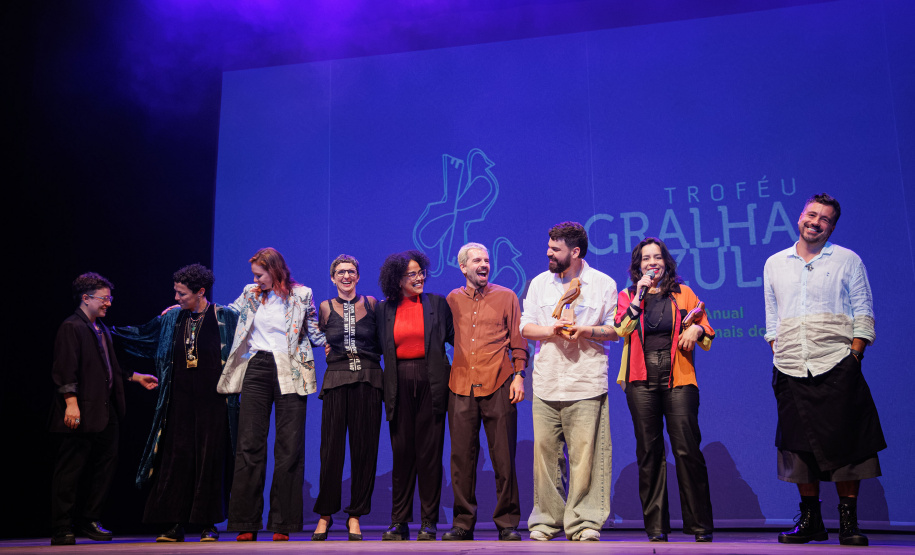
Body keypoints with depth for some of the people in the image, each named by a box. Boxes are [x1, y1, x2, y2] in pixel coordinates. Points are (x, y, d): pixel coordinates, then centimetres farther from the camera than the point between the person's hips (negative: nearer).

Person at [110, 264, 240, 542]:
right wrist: (107, 331, 23)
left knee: (210, 459, -1)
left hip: (213, 400, -3)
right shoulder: (171, 318, 11)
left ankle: (208, 524, 9)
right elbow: (140, 336, 24)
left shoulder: (226, 318, -2)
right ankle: (174, 525, 8)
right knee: (176, 458, 1)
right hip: (180, 400, 4)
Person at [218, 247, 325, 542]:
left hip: (289, 372, -2)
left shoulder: (302, 295, 5)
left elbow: (314, 332, 10)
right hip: (257, 369, 3)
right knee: (249, 444, -2)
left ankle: (283, 524, 4)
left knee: (290, 446, -3)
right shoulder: (250, 294, 13)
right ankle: (246, 524, 4)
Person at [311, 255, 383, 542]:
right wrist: (329, 349, 5)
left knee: (365, 448, 1)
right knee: (332, 448, -2)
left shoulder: (371, 303, 8)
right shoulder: (325, 308, 8)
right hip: (337, 381, 0)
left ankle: (355, 515, 11)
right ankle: (325, 513, 12)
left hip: (368, 381, 1)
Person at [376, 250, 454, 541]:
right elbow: (380, 347, 16)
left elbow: (454, 337, 8)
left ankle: (429, 522, 9)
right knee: (401, 451, 3)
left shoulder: (437, 304, 7)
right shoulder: (385, 309, 10)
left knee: (430, 451, 0)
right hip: (400, 384, 1)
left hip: (431, 382, -1)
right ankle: (399, 522, 12)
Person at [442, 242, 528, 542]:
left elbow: (518, 339, 8)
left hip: (498, 386, -1)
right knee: (462, 458, 3)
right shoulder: (451, 300, 13)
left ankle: (507, 524, 10)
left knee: (503, 457, 0)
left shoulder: (506, 297, 9)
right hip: (461, 386, 2)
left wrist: (518, 374, -1)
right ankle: (463, 523, 13)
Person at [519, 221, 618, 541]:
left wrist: (583, 330, -11)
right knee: (545, 451, 1)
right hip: (546, 383, 3)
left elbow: (615, 330, 6)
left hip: (586, 384, -2)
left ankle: (584, 521, 5)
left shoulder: (603, 284, 5)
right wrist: (551, 330, -8)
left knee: (585, 454, -5)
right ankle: (546, 520, 13)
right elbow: (525, 327, 11)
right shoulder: (539, 283, 13)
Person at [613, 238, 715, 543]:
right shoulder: (627, 296, 14)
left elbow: (708, 335, 16)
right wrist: (639, 297, -6)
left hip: (678, 380, 0)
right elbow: (620, 331, -3)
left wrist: (697, 329, -6)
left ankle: (700, 526, 3)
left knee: (687, 449, -8)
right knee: (649, 452, 1)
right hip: (642, 381, 1)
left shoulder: (683, 294, 14)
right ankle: (656, 526, 8)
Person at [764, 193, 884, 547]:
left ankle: (848, 521, 8)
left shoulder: (848, 261, 8)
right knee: (799, 444, 4)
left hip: (836, 368, -2)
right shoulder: (775, 264, 15)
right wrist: (778, 357, 8)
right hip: (790, 371, 3)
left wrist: (854, 357, -6)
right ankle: (810, 520, 15)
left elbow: (863, 314, 5)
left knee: (844, 442, -4)